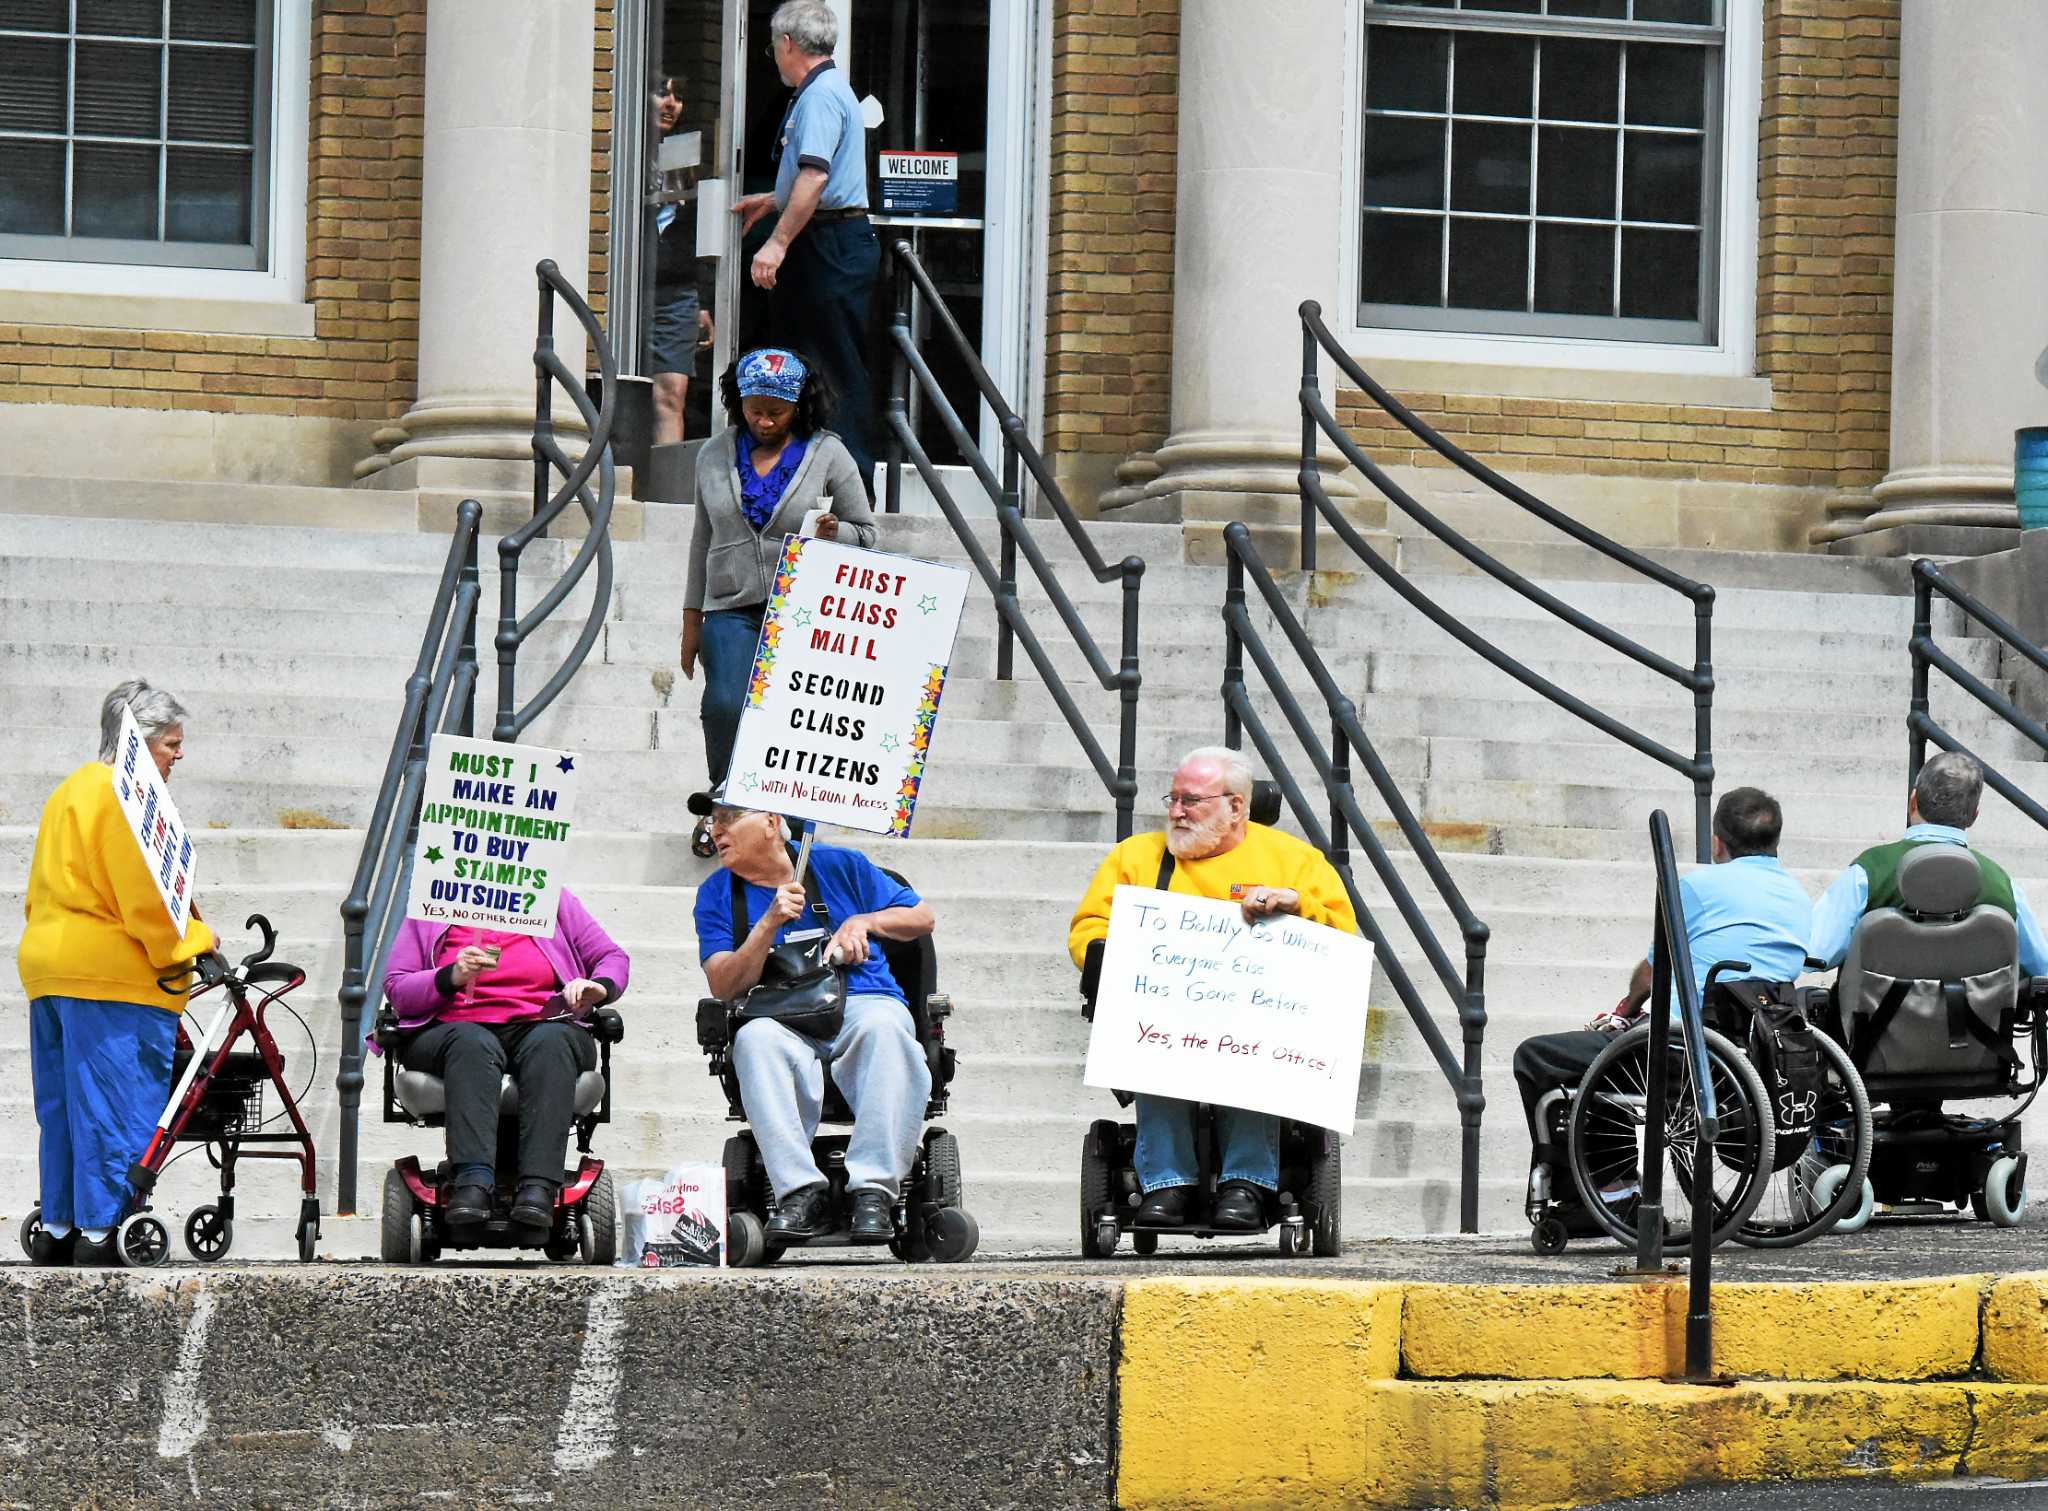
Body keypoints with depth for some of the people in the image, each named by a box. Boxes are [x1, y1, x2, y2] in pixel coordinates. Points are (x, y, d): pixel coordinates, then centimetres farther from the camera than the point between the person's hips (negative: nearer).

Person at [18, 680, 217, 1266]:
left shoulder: (69, 791, 20)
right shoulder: (126, 798, -12)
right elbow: (145, 898, -18)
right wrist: (192, 942, -6)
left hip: (46, 964, 10)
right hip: (114, 976, -10)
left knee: (63, 1107, 13)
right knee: (116, 1108, -7)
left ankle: (57, 1229, 16)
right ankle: (100, 1231, -8)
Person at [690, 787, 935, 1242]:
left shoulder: (839, 865, 12)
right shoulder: (716, 894, 12)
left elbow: (921, 916, 17)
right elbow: (724, 988, -1)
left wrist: (864, 922, -1)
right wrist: (770, 923, -12)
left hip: (863, 1000, 0)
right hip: (782, 1021, 0)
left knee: (883, 1027, -37)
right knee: (755, 1038, -36)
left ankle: (874, 1189, -41)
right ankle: (802, 1193, -43)